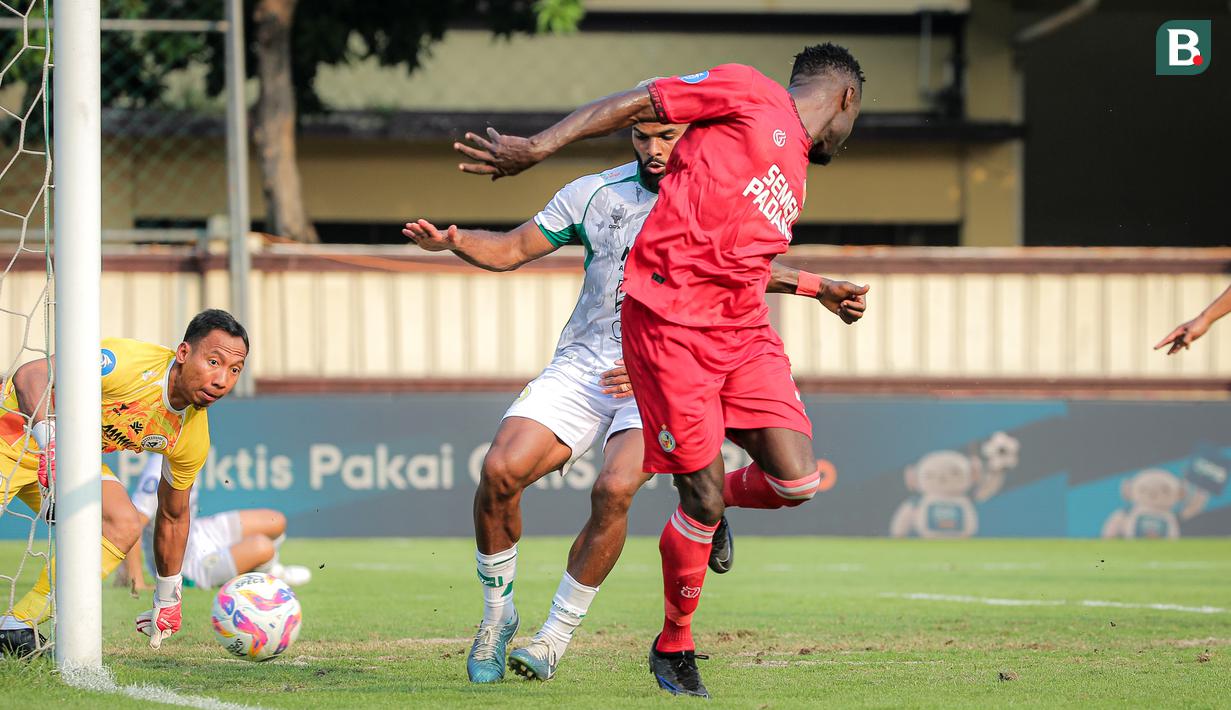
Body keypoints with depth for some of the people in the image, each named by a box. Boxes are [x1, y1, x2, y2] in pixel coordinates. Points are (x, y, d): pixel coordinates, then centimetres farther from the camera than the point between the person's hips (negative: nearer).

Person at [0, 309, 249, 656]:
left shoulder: (193, 439, -10)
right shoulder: (131, 364, -32)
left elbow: (173, 516, 7)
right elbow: (30, 374, -39)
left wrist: (167, 601, 12)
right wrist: (48, 436, -55)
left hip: (70, 456, 7)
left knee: (123, 527, -13)